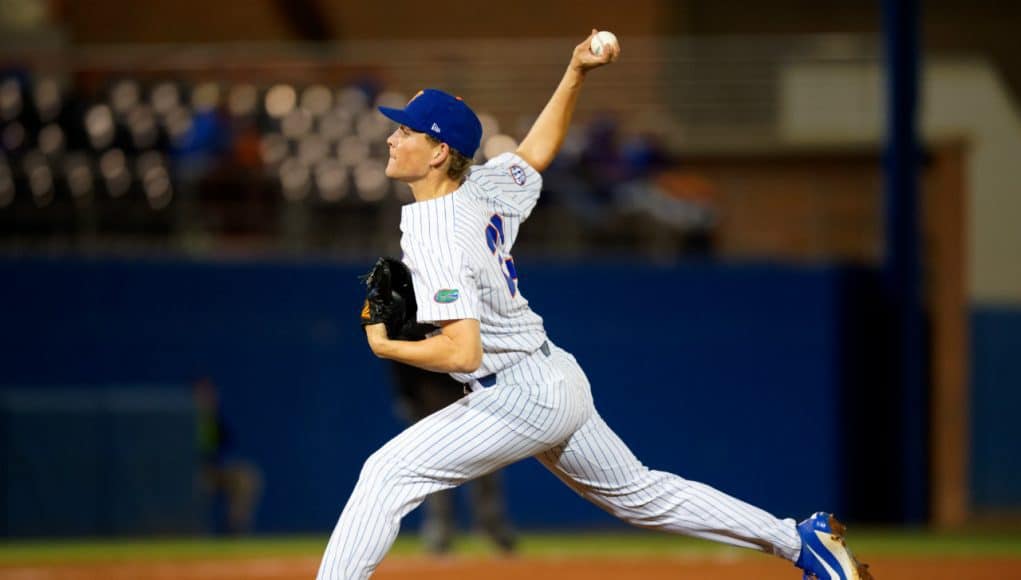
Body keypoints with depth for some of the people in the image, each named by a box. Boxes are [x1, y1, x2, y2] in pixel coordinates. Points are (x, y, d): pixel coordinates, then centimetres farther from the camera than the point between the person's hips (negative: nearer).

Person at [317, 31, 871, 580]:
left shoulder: (435, 238, -22)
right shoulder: (482, 189, 3)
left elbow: (463, 352, -29)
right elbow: (536, 150, 23)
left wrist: (386, 347, -15)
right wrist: (576, 73, 18)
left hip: (520, 400, -9)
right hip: (561, 382, 9)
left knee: (385, 474, -12)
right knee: (642, 494, 22)